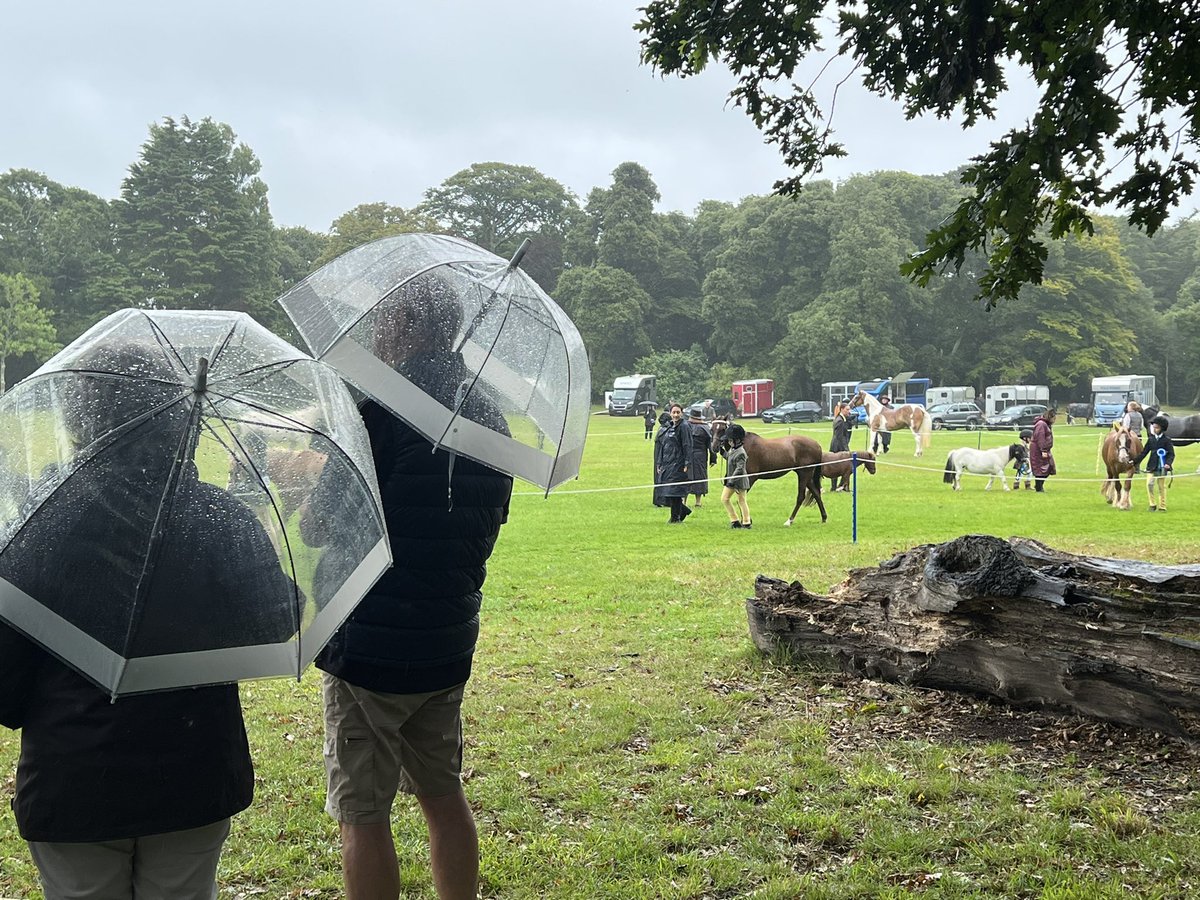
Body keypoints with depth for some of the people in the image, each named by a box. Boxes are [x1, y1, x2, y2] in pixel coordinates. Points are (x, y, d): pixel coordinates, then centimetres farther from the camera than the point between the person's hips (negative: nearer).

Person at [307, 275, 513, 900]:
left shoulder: (378, 405, -16)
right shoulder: (488, 414, 7)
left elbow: (317, 524, -14)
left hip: (371, 641, -7)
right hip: (449, 640, 7)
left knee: (363, 815, 3)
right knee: (443, 795, 20)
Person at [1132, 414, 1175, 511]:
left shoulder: (1167, 440, -4)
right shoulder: (1151, 440, 6)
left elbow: (1171, 454, -8)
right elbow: (1144, 452, 9)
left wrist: (1168, 463, -24)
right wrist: (1135, 462, 3)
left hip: (1162, 468, -2)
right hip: (1151, 467, 2)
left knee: (1162, 487, 6)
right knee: (1149, 484, -12)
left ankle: (1162, 506, 17)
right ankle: (1152, 504, 2)